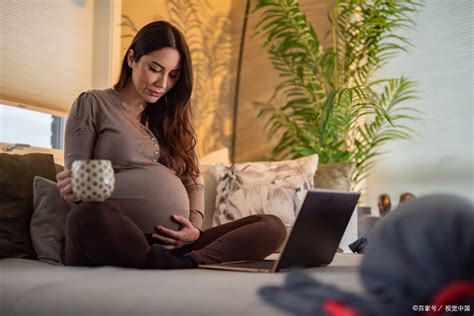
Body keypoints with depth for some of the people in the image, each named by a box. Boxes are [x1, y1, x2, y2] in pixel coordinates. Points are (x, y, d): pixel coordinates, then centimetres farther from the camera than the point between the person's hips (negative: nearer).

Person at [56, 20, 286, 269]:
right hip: (112, 241, -4)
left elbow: (193, 181, 19)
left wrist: (195, 227, -2)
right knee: (88, 215, -40)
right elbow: (76, 175, 4)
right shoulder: (93, 104, 9)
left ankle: (187, 264, -36)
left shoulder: (174, 118, 23)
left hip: (171, 246, 5)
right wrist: (76, 186, -22)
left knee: (272, 226, -15)